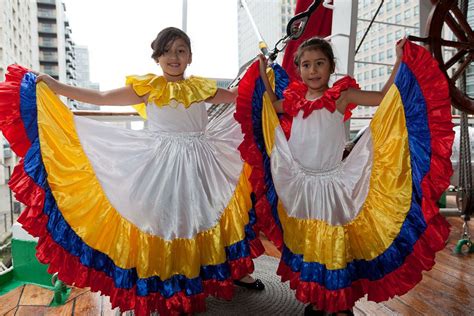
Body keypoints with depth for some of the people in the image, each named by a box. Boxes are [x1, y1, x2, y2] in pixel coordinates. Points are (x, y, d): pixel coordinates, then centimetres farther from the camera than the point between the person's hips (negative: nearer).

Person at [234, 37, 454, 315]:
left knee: (336, 244, 8)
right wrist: (264, 76, 20)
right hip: (299, 185, 4)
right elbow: (273, 107, 23)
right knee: (306, 244, 16)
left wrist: (400, 63, -11)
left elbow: (385, 98, -6)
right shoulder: (295, 99, 4)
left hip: (333, 184, -3)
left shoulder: (342, 96, -6)